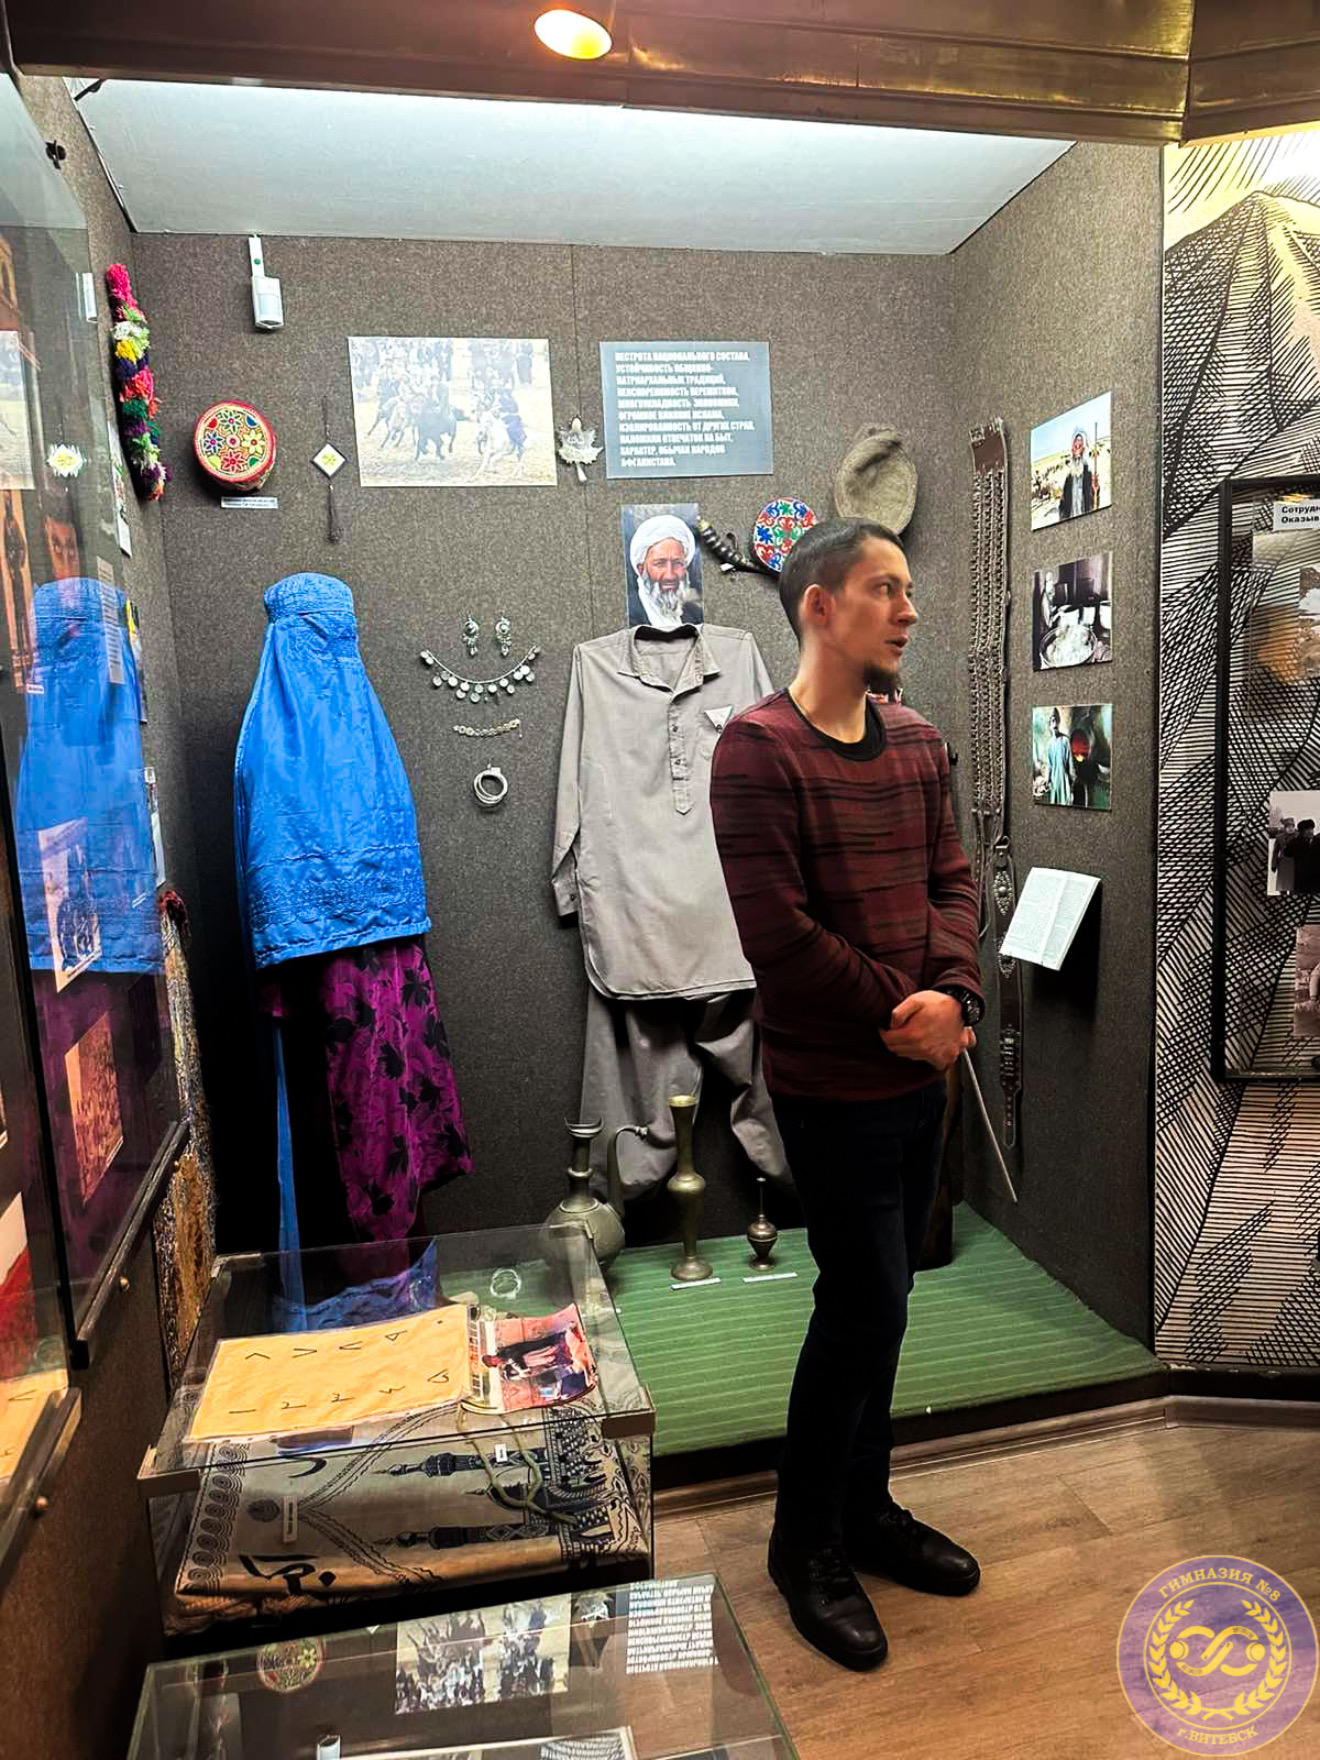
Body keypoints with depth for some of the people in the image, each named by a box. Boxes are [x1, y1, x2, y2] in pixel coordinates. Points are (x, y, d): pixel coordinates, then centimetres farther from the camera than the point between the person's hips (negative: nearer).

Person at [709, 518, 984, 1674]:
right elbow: (776, 931, -20)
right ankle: (806, 1542, 26)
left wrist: (953, 993, -12)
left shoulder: (918, 742, 9)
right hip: (832, 1084, -6)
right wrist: (902, 1010, -12)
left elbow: (952, 881, 6)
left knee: (877, 1304, 17)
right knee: (866, 1306, 1)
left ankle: (867, 1509, 38)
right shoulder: (758, 748, -14)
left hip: (919, 1073, 7)